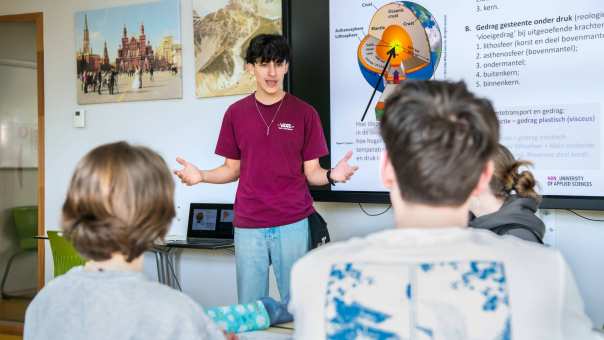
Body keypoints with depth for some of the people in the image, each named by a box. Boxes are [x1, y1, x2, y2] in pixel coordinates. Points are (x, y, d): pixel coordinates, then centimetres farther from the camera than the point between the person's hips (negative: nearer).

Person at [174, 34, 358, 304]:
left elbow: (311, 172, 1)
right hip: (248, 226, 2)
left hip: (293, 224, -1)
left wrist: (331, 175, -21)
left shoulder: (303, 112, 0)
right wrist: (202, 176, -8)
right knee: (250, 309, 8)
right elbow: (233, 169, 10)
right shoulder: (236, 113, 6)